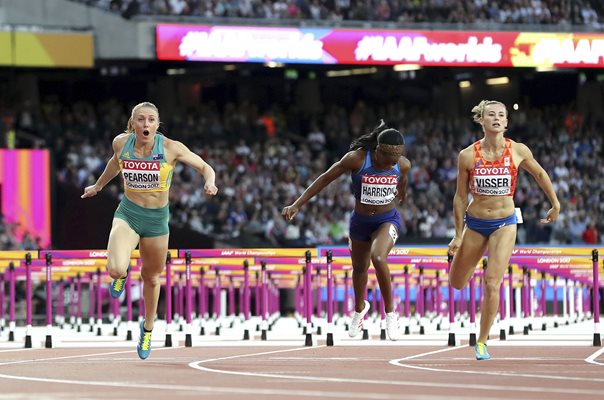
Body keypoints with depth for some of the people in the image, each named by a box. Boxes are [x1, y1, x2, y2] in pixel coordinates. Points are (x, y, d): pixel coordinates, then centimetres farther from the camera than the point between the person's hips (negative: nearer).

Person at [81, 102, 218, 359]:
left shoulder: (171, 148, -16)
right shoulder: (121, 143, -9)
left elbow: (205, 167, -6)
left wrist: (210, 183, -28)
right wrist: (98, 185, 30)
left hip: (157, 219, 0)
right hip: (127, 215, 0)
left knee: (151, 278, 17)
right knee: (115, 269, -26)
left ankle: (148, 328, 45)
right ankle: (123, 272, 15)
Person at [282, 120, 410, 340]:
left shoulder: (403, 165, -16)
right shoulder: (356, 159, -24)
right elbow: (325, 179, -14)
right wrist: (297, 205, -15)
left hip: (387, 220, -1)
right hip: (360, 221, 1)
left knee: (378, 257, -30)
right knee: (359, 268, 20)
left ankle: (390, 313, -14)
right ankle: (359, 308, 52)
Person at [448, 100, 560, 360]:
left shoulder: (518, 151, -9)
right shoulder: (468, 156, -10)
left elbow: (539, 174, 11)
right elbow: (460, 197, -1)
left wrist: (555, 205, 17)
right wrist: (458, 236, 1)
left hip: (504, 224, -1)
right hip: (474, 223, 1)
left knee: (492, 283, -14)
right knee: (457, 284, 13)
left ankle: (482, 342, 0)